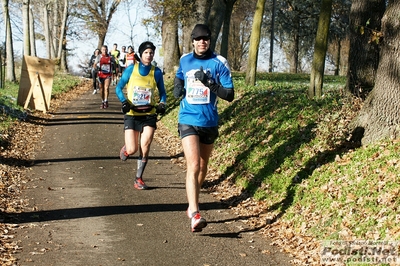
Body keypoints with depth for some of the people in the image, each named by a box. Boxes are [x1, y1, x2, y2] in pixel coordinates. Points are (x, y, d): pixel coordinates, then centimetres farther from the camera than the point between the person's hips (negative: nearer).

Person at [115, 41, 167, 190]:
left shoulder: (156, 72, 0)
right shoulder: (131, 69, -3)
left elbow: (162, 92, 10)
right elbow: (119, 88, 2)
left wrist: (162, 104, -11)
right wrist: (124, 102, -16)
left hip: (149, 115, 1)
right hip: (132, 115, -1)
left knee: (145, 148, -9)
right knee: (132, 150, -7)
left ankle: (139, 179, 7)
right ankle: (125, 149, 31)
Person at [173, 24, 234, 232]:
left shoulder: (219, 63, -5)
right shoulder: (184, 60, 4)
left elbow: (230, 95, -9)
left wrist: (210, 83, -22)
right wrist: (178, 89, 4)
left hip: (209, 122, 1)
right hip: (188, 121, -1)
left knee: (202, 166, 15)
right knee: (193, 165, -16)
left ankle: (192, 206, 34)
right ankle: (195, 214, -23)